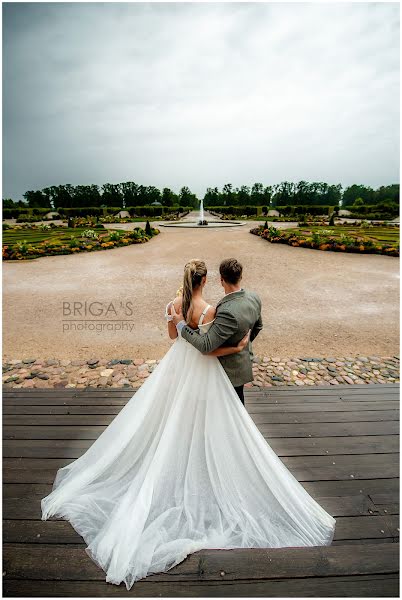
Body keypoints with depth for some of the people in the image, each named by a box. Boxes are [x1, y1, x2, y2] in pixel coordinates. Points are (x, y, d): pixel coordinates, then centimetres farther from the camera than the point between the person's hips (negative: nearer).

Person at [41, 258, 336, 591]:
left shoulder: (173, 304, -6)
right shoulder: (209, 310, -24)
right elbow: (208, 350, -22)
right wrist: (238, 347, -13)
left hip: (177, 364, 6)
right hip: (201, 371, -6)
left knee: (174, 419, 26)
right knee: (201, 425, 14)